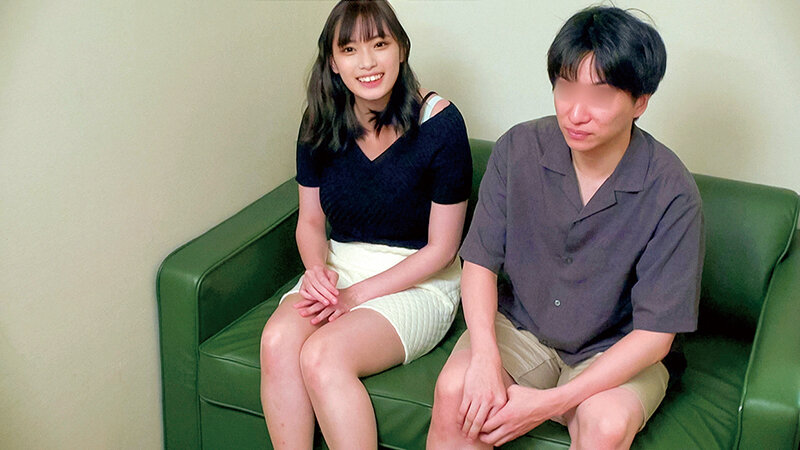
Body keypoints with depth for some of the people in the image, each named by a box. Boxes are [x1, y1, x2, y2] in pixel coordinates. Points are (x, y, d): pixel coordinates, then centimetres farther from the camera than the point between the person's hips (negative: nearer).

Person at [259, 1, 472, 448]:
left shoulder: (440, 122, -14)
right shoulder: (322, 122, 0)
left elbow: (441, 248, -10)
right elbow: (310, 221, 10)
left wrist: (357, 295, -14)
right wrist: (317, 269, -13)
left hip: (418, 280, -4)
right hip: (337, 268, 5)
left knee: (322, 355, -30)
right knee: (278, 340, -27)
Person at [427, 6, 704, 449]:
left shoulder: (672, 193, -19)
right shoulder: (518, 149, -10)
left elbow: (655, 334, -17)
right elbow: (480, 261, -5)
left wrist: (551, 402, -24)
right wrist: (485, 356, -24)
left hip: (616, 351, -1)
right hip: (520, 326, 2)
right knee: (454, 392, -27)